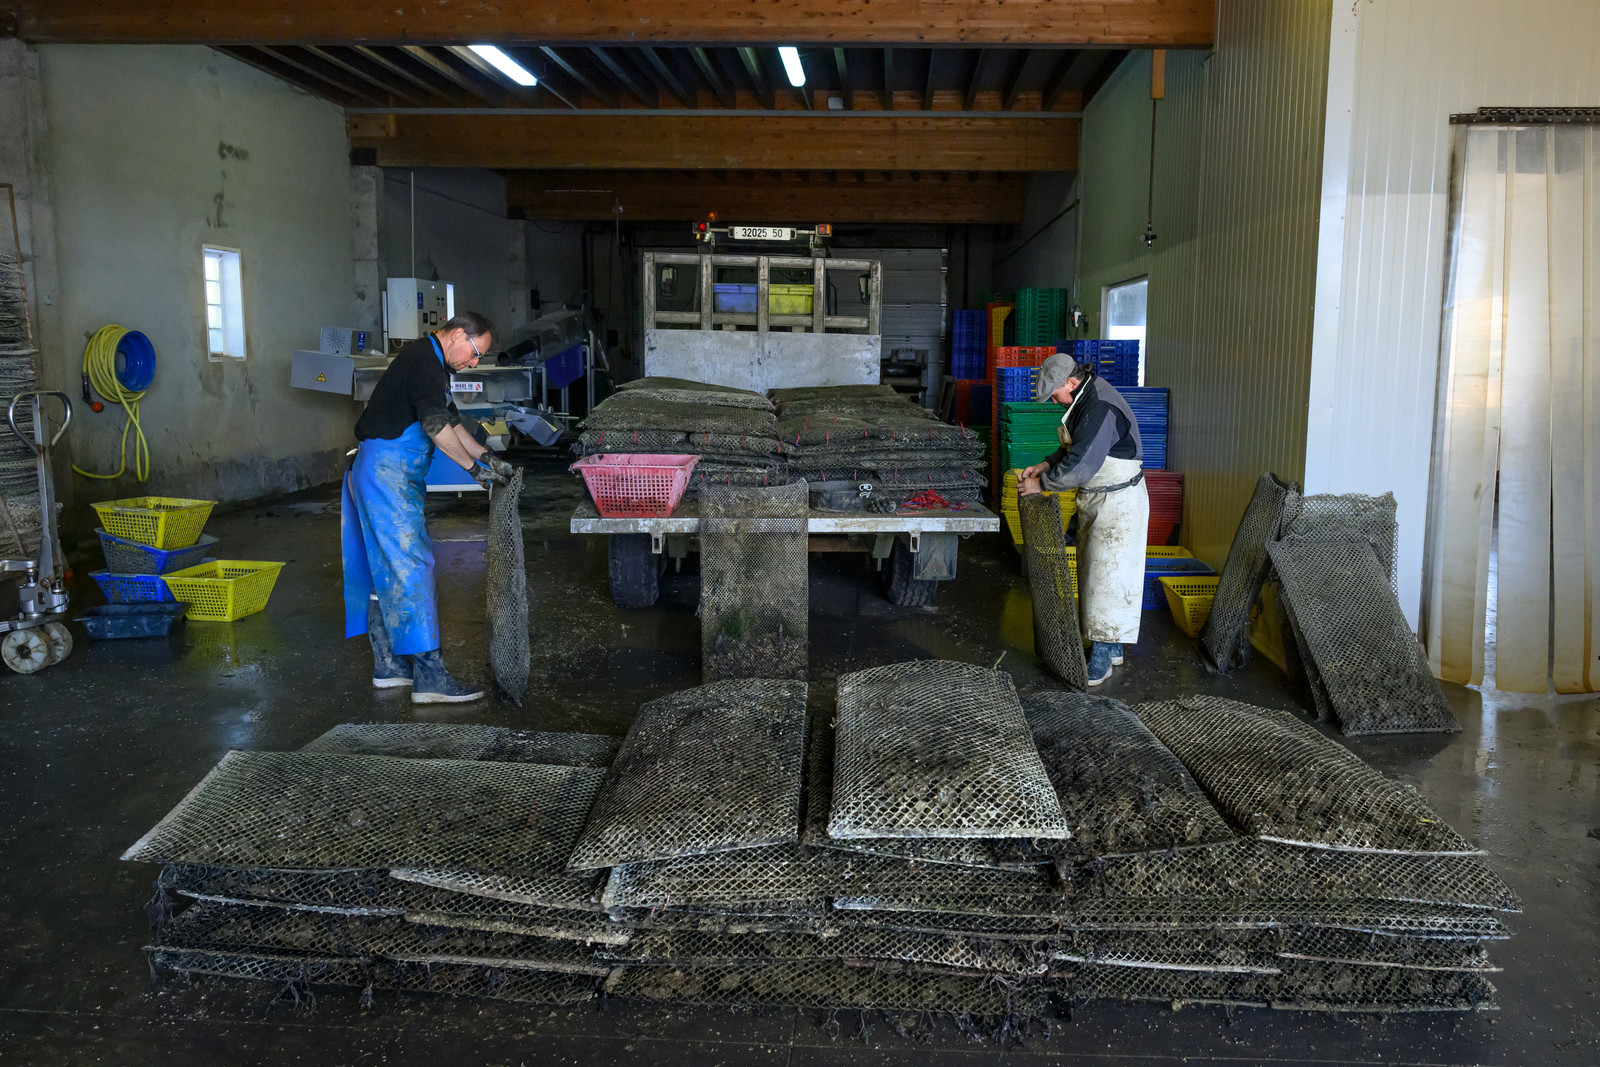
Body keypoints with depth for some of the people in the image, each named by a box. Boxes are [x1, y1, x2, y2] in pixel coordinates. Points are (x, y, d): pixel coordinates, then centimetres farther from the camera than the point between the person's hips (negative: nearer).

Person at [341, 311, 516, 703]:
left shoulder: (431, 362, 20)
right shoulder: (423, 360, -14)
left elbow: (449, 419, 27)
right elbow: (435, 425, -22)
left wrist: (485, 455, 20)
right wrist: (475, 468, -16)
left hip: (393, 474, 11)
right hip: (387, 472, -11)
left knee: (388, 569, 13)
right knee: (411, 568, -13)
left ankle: (389, 666, 21)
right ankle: (429, 678, -13)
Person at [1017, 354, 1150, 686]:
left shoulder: (1101, 408, -26)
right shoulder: (1085, 398, 7)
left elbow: (1079, 466, -28)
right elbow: (1073, 448, 18)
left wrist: (1041, 484, -15)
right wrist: (1044, 465, 4)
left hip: (1118, 503, -10)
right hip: (1095, 499, 10)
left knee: (1107, 576, -6)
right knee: (1095, 572, 14)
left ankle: (1100, 659, 1)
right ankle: (1112, 648, 25)